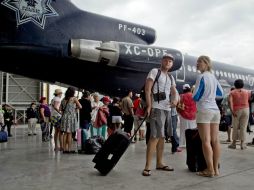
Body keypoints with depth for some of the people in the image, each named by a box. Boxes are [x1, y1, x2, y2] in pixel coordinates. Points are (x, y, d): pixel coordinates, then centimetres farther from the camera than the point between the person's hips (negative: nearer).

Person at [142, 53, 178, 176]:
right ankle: (147, 166, -12)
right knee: (155, 136, -15)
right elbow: (147, 89, -9)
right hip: (156, 108, -8)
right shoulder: (154, 71, 0)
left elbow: (174, 91, 16)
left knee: (161, 136, 12)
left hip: (167, 109, 8)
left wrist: (175, 100, -8)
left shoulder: (171, 77, 21)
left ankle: (159, 163, 21)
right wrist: (149, 106, -19)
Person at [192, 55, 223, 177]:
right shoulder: (213, 77, 14)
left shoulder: (201, 77, -8)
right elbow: (220, 94, 25)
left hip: (204, 111, -7)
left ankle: (210, 170, -5)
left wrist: (198, 97, 12)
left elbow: (195, 97, -9)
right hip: (215, 110, 8)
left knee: (206, 141, -6)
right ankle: (216, 168, 11)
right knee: (215, 140, 6)